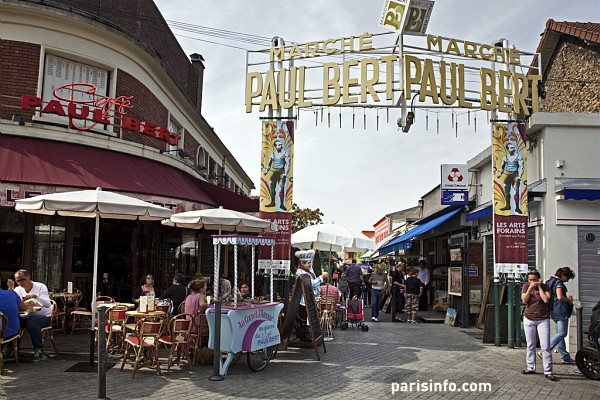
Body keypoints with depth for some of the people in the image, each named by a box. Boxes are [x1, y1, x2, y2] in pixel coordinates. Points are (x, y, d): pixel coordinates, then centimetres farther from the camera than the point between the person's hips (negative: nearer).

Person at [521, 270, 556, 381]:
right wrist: (530, 288, -17)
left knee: (545, 346, -6)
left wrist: (539, 287, -14)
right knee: (530, 346, 10)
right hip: (529, 319, 2)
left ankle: (548, 371, -3)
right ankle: (530, 368, 20)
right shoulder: (526, 286, 0)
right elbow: (524, 300, -10)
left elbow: (546, 299, -19)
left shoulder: (545, 286, -4)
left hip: (543, 319, -2)